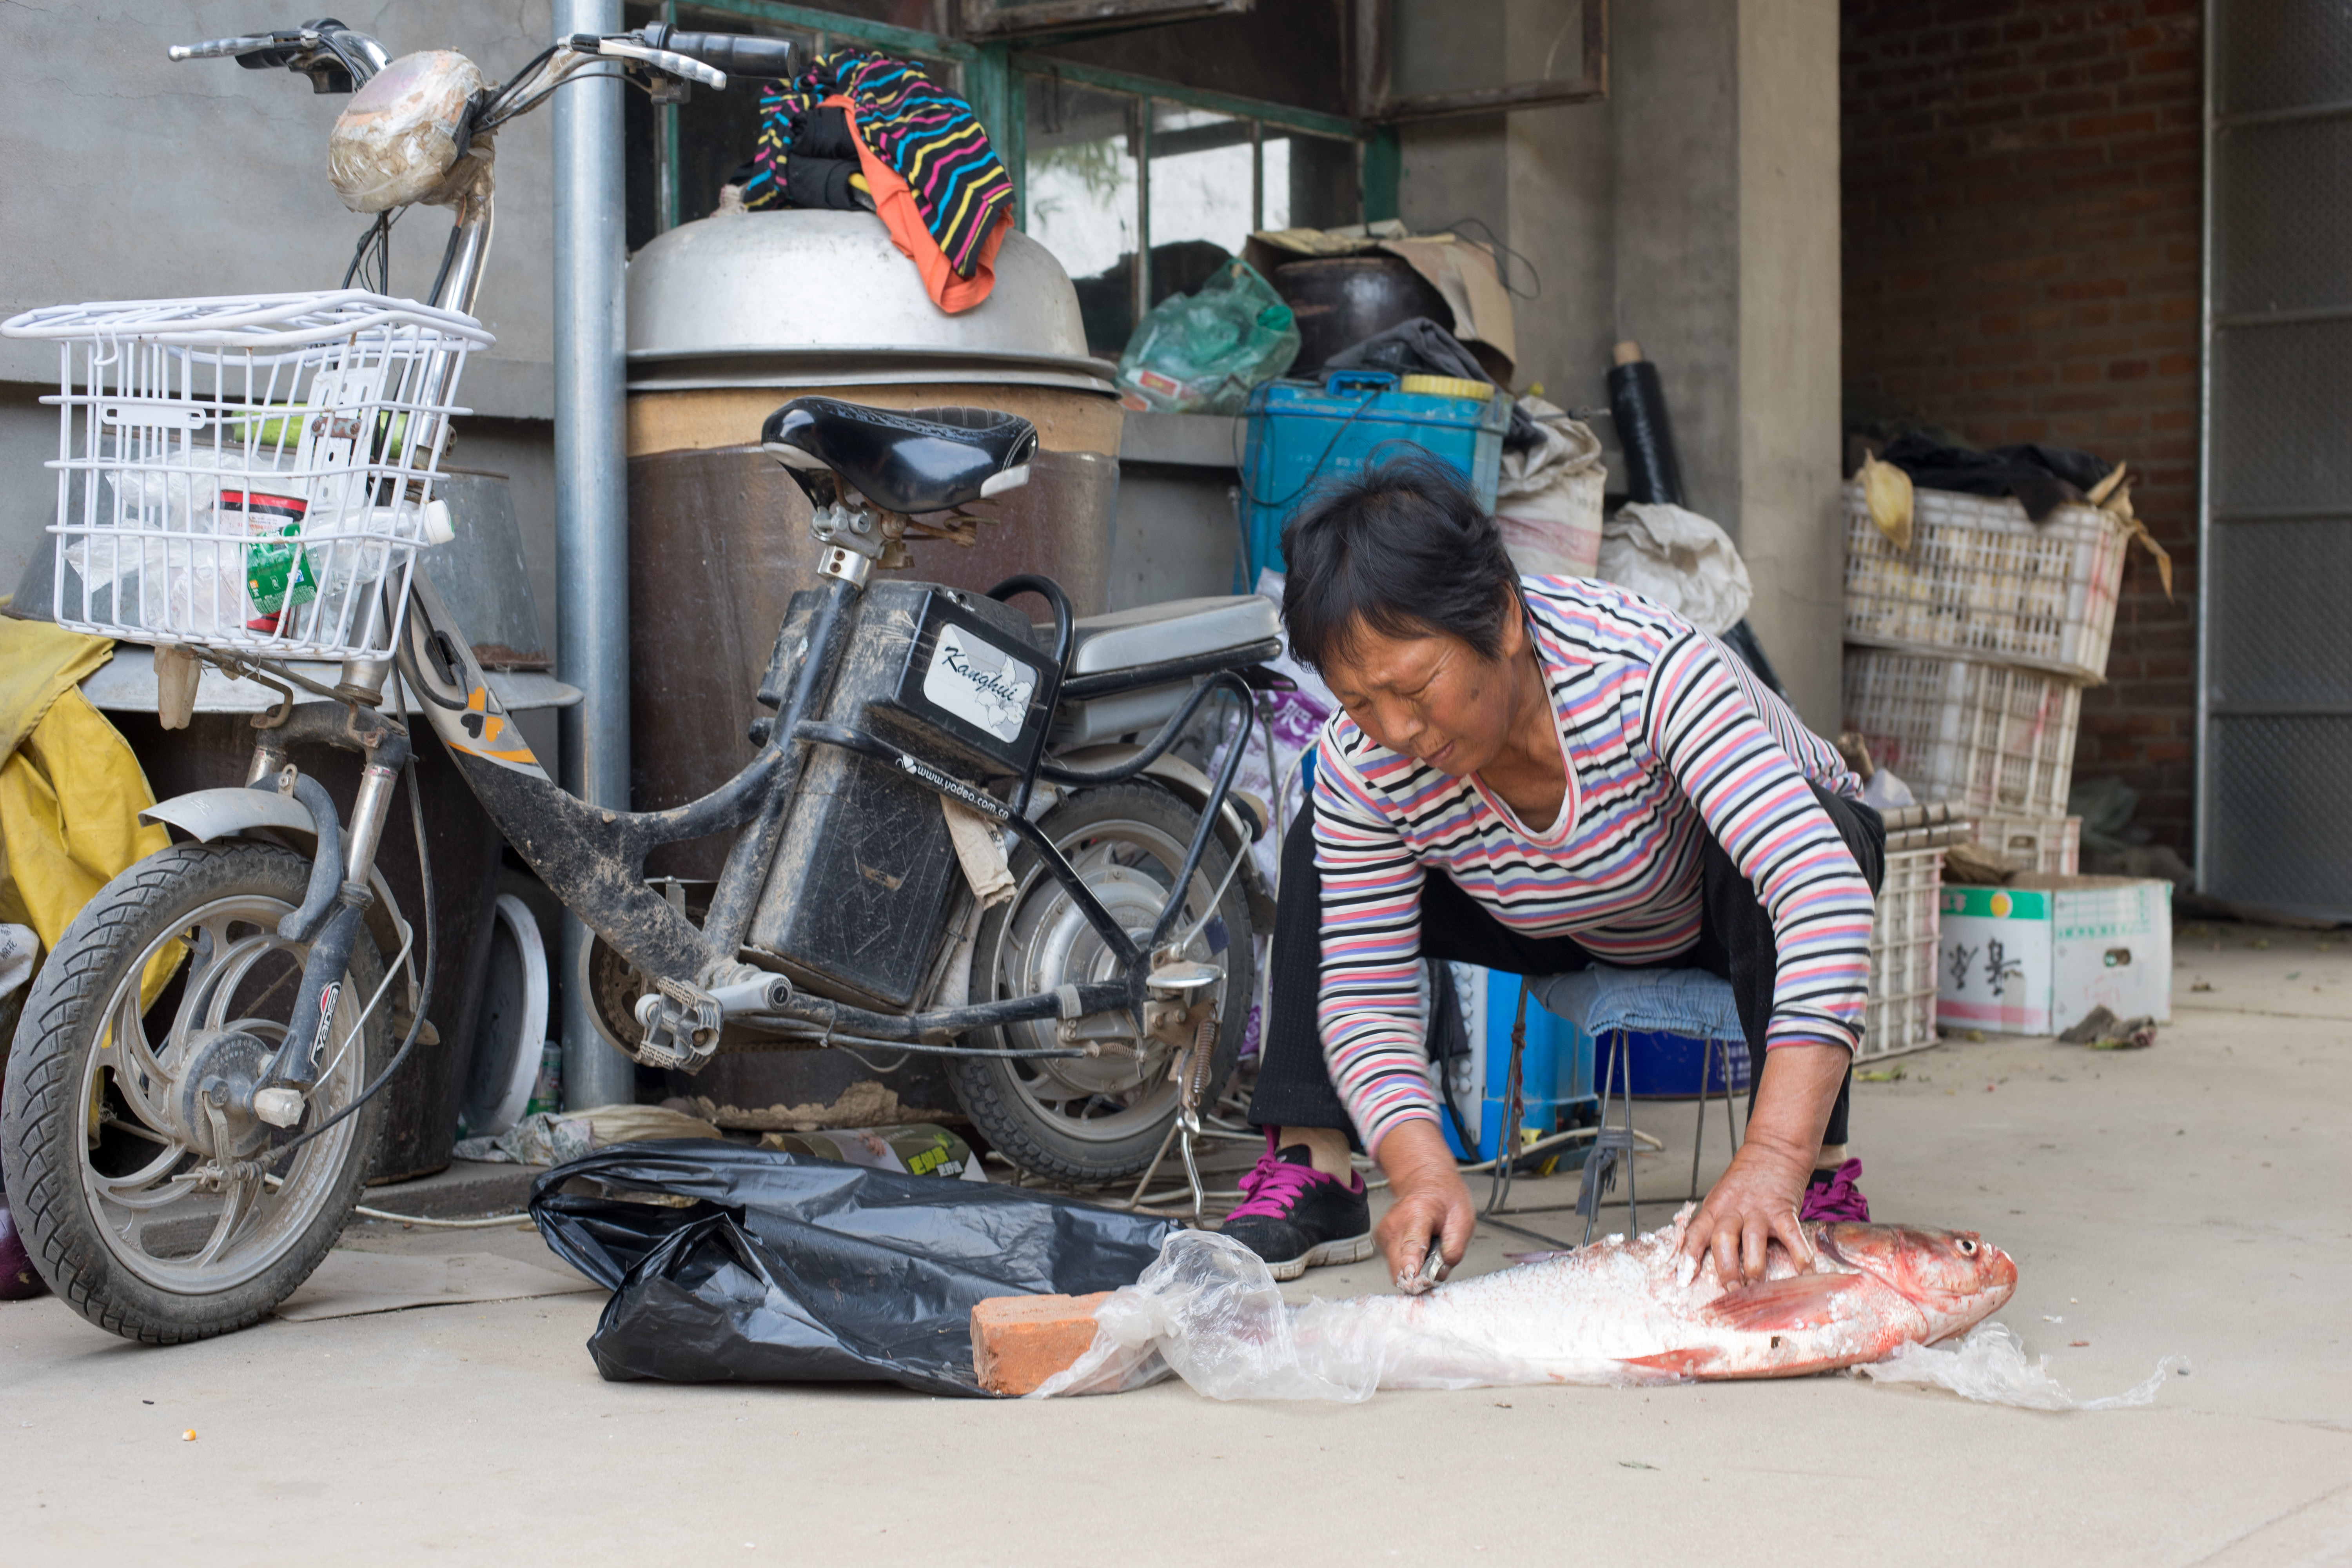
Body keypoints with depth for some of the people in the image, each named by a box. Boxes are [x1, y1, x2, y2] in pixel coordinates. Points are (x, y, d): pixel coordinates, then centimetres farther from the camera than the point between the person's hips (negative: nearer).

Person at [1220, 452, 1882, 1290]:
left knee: (1790, 831, -38)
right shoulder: (1361, 762, -27)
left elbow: (1828, 898, -51)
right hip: (1573, 928, 4)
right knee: (1320, 849, -12)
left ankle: (1819, 1182, -29)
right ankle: (1312, 1176, -7)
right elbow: (1364, 998, -23)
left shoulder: (1648, 668, -42)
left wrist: (1772, 1159, -60)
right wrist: (1423, 1173, -42)